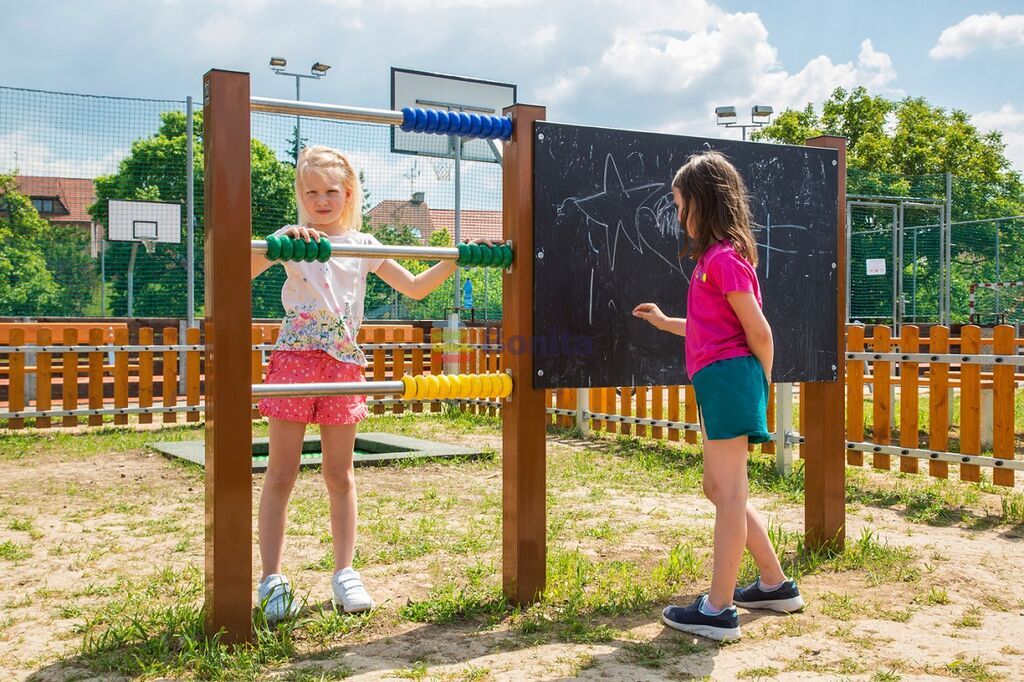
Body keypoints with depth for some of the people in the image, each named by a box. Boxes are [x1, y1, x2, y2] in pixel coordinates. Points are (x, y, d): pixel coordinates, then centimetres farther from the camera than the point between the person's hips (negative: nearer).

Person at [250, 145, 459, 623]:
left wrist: (452, 262, 3)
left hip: (344, 363, 3)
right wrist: (278, 241, -31)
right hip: (296, 357, -3)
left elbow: (414, 287, 15)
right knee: (281, 475, 1)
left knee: (340, 475, 9)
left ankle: (344, 573, 19)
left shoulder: (362, 245, 11)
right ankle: (272, 580, 10)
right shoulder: (292, 239, 0)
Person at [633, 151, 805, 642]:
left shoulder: (723, 257, -12)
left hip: (727, 377, -10)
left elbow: (758, 331, -12)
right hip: (718, 381, 10)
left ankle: (719, 610, 2)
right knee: (720, 489, 17)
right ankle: (775, 585, 28)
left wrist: (760, 389, -2)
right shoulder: (716, 256, 17)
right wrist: (665, 322, 25)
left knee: (729, 494, -5)